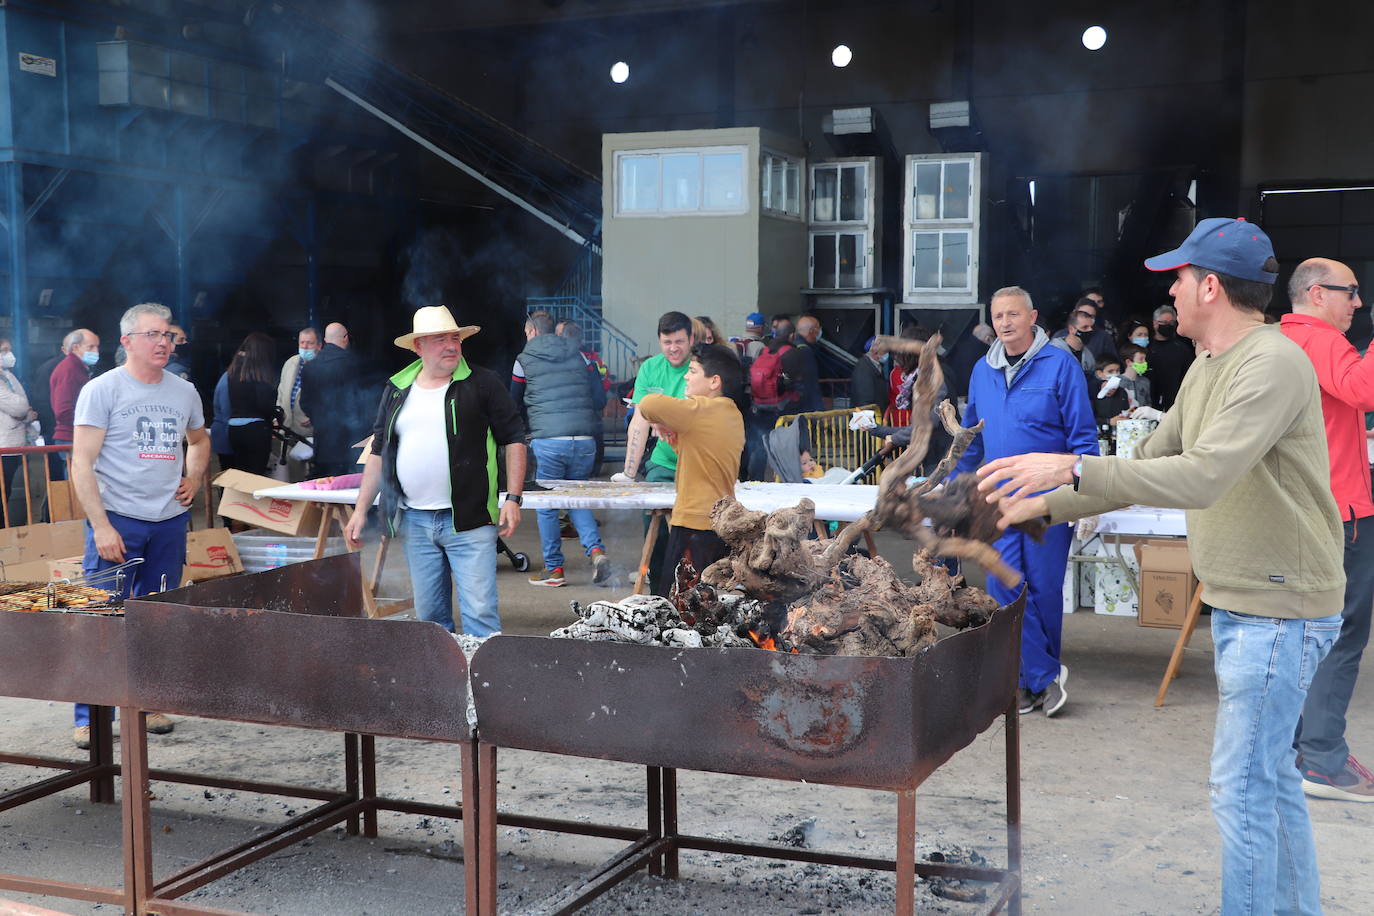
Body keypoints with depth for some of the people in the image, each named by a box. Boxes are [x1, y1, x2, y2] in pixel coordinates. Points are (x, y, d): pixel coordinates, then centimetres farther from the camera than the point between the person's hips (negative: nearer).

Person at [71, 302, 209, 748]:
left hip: (170, 522, 5)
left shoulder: (184, 392, 11)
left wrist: (194, 477, 12)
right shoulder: (101, 390, -5)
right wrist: (101, 526, -17)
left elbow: (199, 439, 31)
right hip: (117, 519, -5)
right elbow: (82, 463, -10)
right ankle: (91, 718, 2)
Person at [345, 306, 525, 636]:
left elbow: (514, 439, 0)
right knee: (429, 614, 11)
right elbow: (379, 453, 17)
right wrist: (361, 510, 12)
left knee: (479, 612, -8)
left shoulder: (482, 384, 0)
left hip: (469, 522, -4)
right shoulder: (397, 390, 12)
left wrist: (513, 498, -8)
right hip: (415, 521, 4)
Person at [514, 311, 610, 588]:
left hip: (547, 442, -3)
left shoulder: (524, 360, 6)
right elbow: (600, 398, 11)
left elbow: (514, 402, 16)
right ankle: (596, 549, -5)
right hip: (585, 441, 4)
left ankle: (554, 569, 12)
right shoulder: (578, 355, 13)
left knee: (546, 506, 8)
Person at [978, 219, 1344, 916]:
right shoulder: (1208, 367, 11)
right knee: (1270, 774, 20)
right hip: (1237, 599, 10)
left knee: (1242, 787, -5)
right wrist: (1045, 508, 12)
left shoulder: (1272, 364, -21)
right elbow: (1150, 461, 16)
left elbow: (1202, 477, -32)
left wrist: (1072, 469, -32)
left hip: (1280, 609, -10)